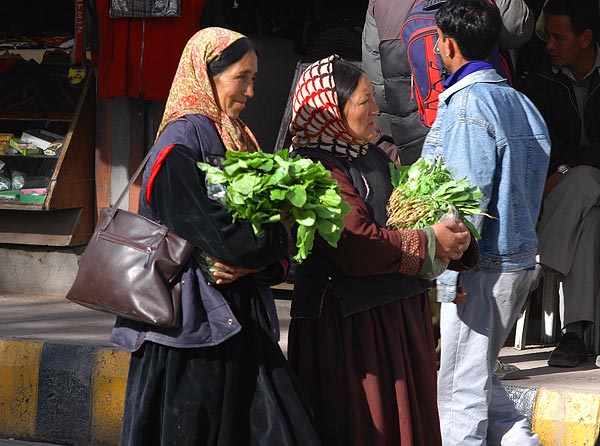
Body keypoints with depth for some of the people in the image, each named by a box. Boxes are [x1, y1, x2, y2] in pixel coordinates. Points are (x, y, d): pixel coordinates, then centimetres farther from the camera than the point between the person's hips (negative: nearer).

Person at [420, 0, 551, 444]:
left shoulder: (466, 103, -14)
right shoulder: (520, 102, 12)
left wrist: (450, 272, -17)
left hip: (482, 269, -9)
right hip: (521, 260, 9)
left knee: (459, 389, -2)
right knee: (479, 376, 18)